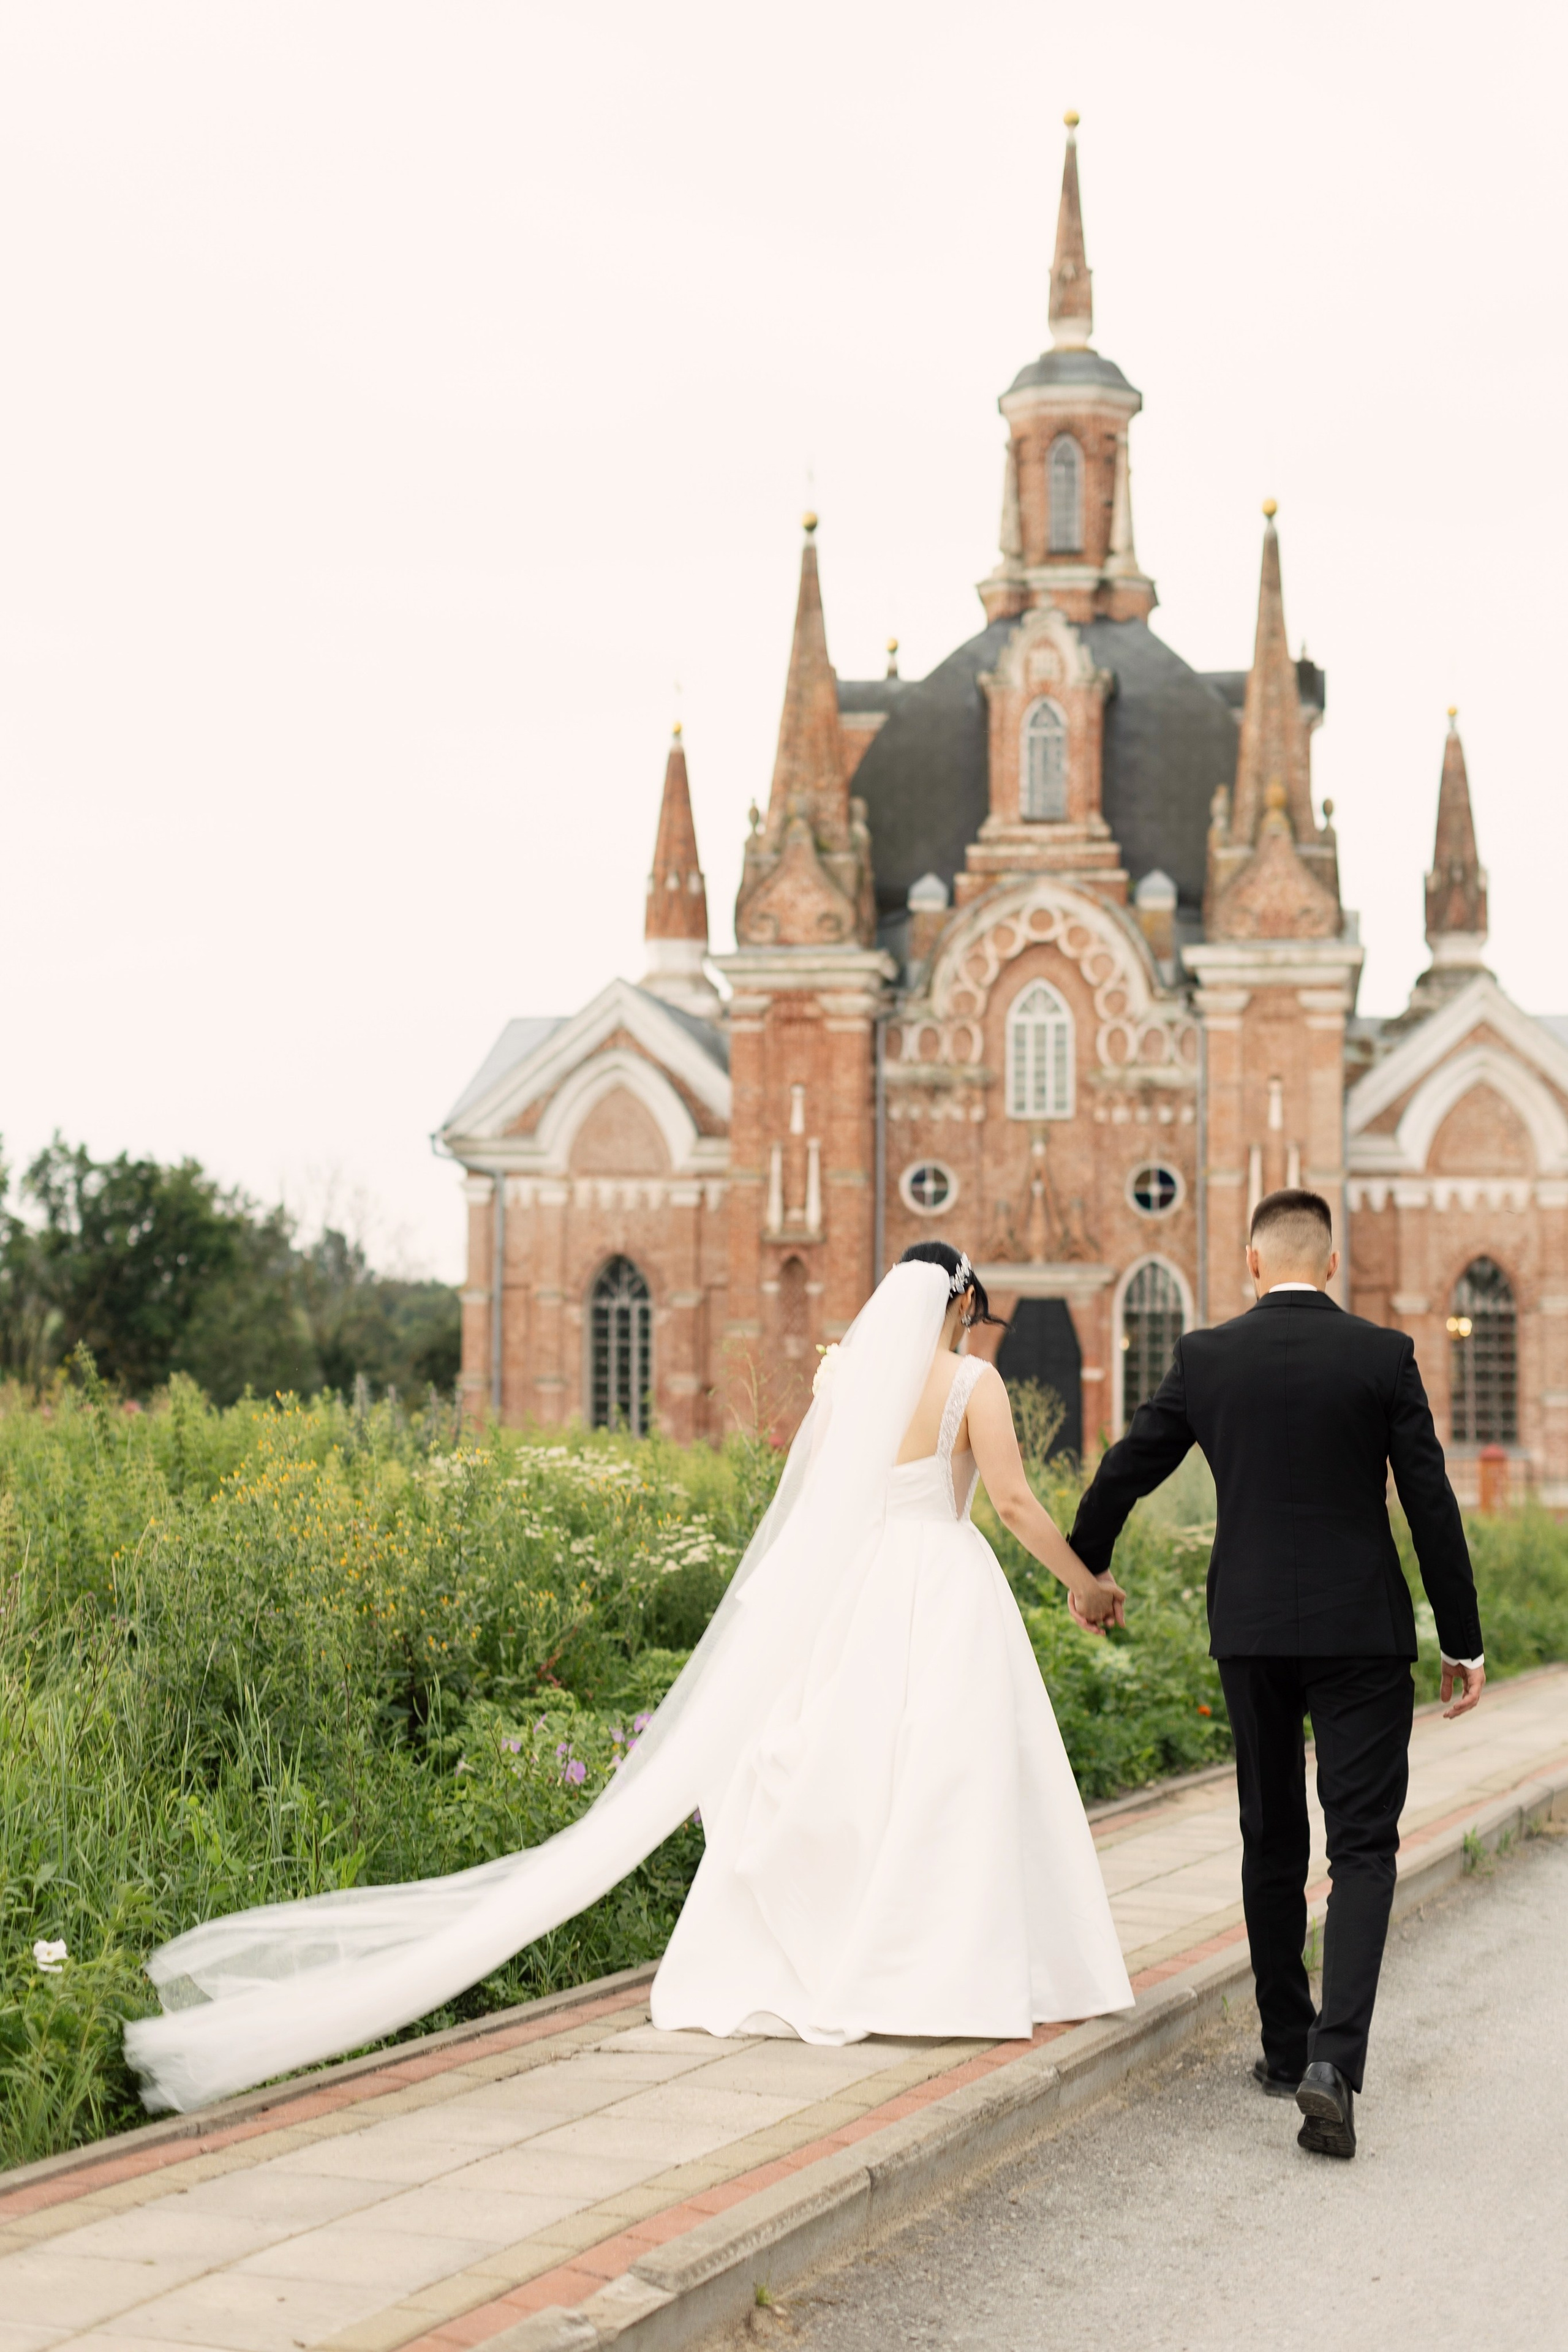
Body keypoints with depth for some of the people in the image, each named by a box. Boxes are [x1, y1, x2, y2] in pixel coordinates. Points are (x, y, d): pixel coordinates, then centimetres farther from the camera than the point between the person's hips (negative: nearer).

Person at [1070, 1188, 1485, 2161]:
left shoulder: (1206, 1358, 0)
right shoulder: (1383, 1356, -5)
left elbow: (1124, 1473, 7)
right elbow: (1432, 1504, -5)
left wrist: (1085, 1570, 26)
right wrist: (1464, 1642, 2)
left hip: (1251, 1630, 3)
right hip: (1361, 1631, -2)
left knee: (1273, 1842, 16)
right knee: (1362, 1848, -1)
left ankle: (1287, 2046, 24)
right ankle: (1334, 2057, -18)